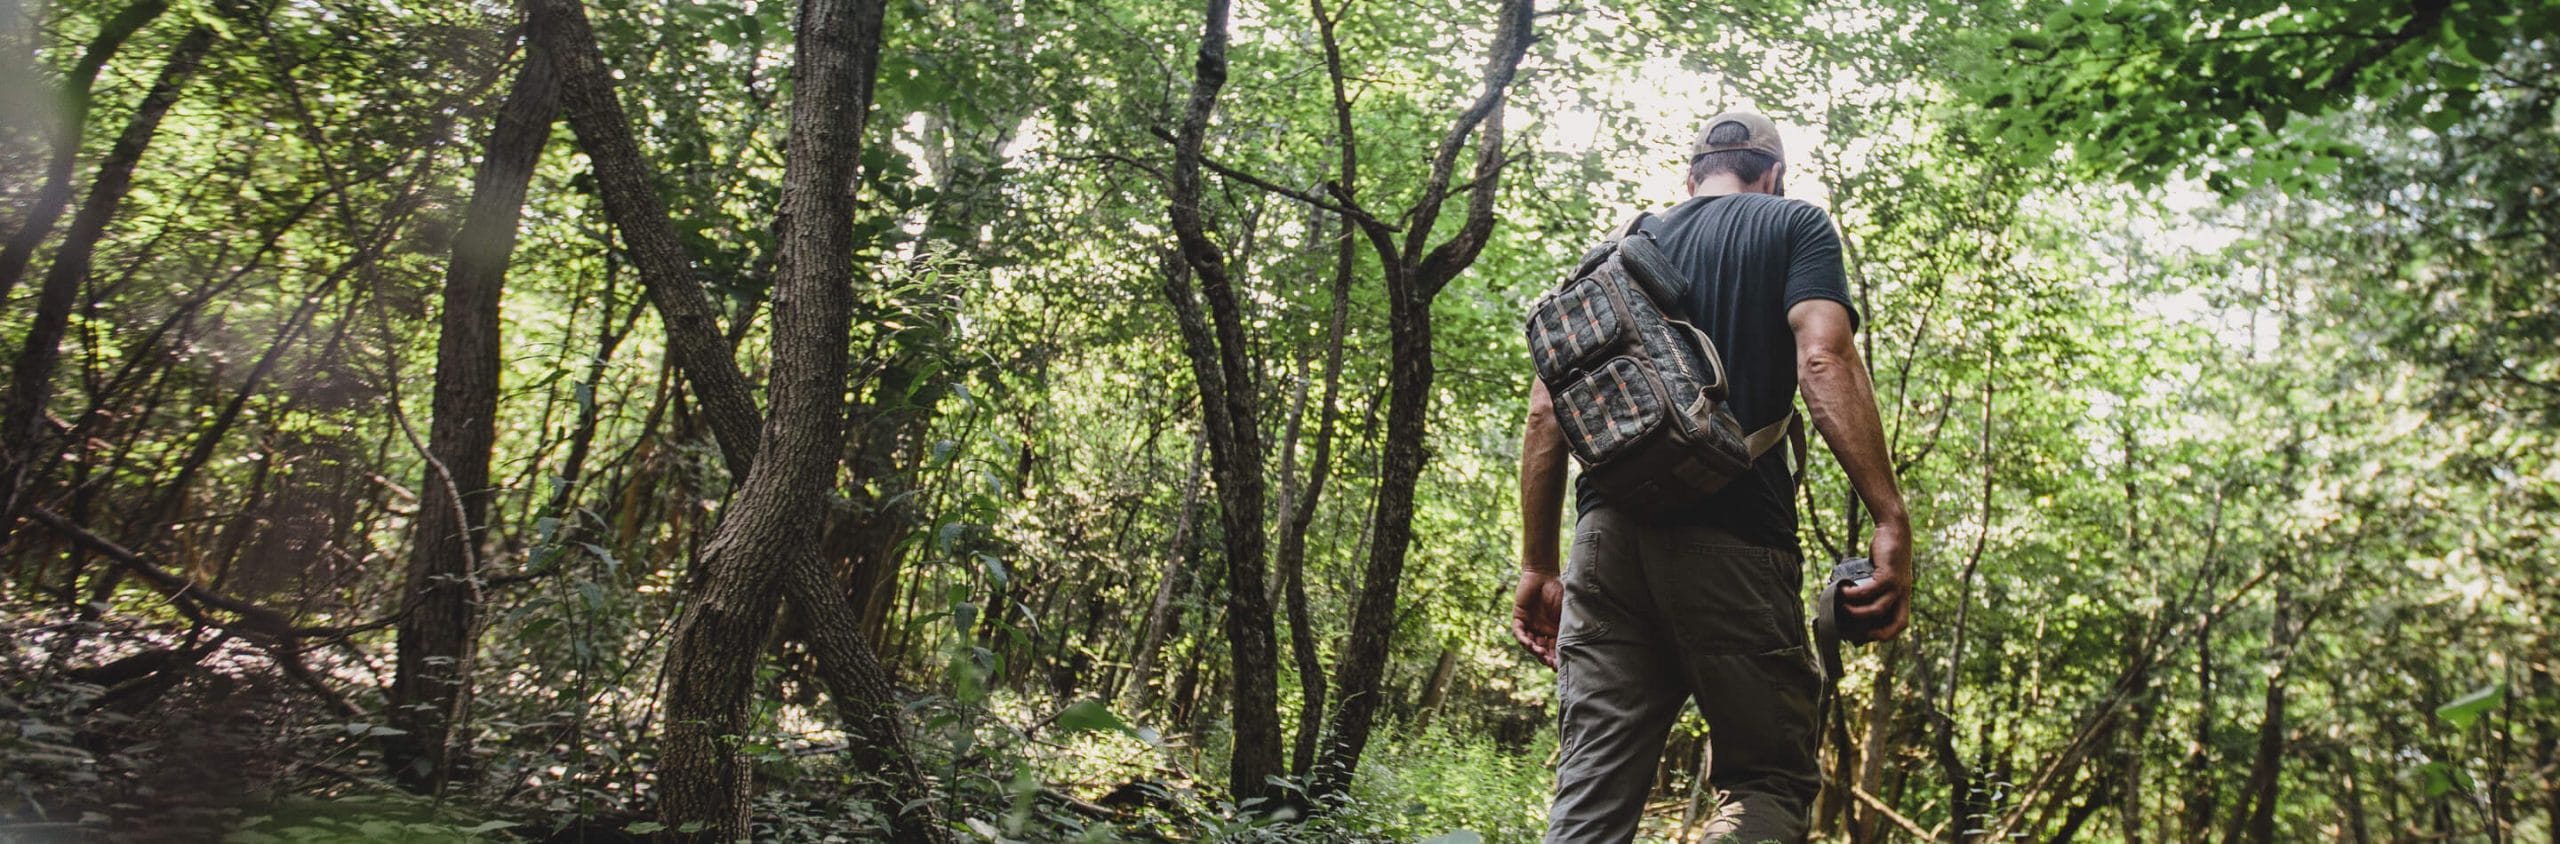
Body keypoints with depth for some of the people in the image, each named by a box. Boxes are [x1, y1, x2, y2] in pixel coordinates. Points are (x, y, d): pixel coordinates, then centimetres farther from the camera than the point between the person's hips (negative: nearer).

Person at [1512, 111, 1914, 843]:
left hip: (1607, 535, 4)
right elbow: (1824, 360, -8)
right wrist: (1891, 523, -12)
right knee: (1772, 780, 5)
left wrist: (1537, 566, 17)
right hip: (1733, 538, -4)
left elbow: (1545, 411, 15)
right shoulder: (1794, 225, 12)